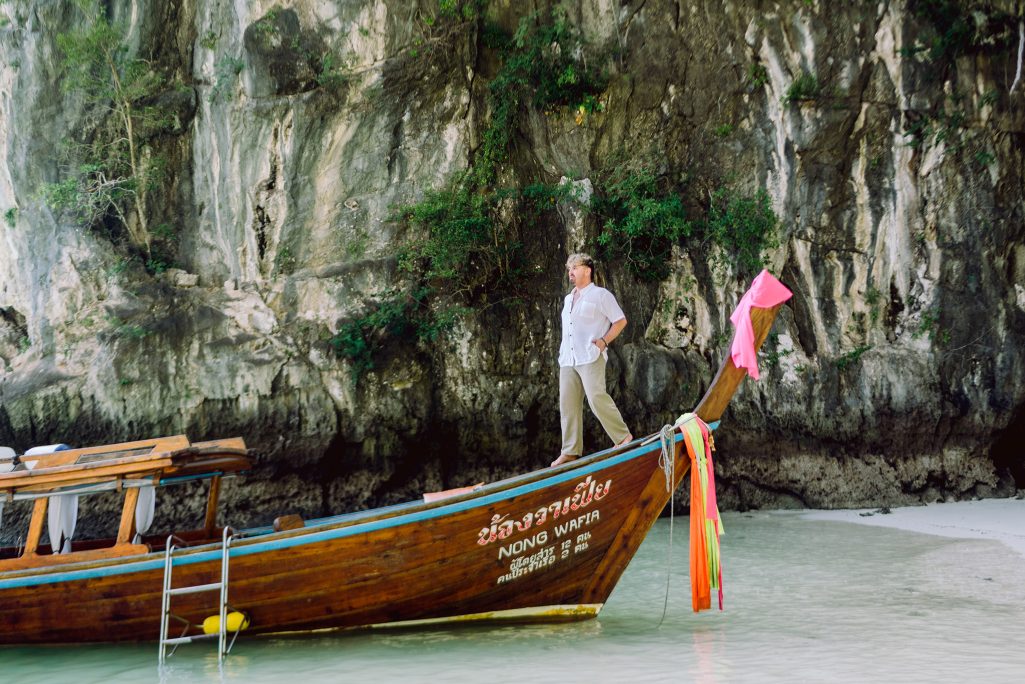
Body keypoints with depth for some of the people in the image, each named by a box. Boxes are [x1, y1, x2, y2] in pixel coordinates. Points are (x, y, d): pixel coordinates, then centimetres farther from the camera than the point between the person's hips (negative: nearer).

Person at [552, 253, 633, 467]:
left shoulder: (600, 295, 1)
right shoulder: (568, 299, 22)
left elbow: (620, 321, 0)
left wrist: (604, 341, -11)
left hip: (591, 357, -7)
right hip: (567, 359, 7)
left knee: (596, 397, -19)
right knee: (567, 404, 1)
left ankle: (623, 436, -8)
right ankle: (571, 451, 3)